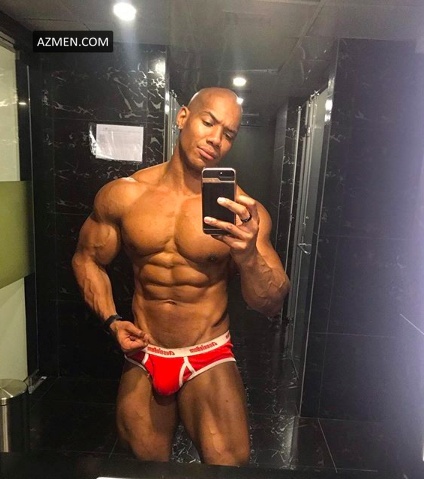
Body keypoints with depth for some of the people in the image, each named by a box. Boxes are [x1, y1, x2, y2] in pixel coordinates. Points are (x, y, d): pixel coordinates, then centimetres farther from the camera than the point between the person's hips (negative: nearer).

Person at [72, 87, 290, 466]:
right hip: (142, 358, 2)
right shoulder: (123, 195, -8)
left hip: (209, 361, -1)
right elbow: (87, 259, 6)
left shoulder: (243, 209, -13)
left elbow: (271, 305, -13)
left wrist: (248, 255, -33)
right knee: (146, 466, 17)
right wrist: (112, 320, -7)